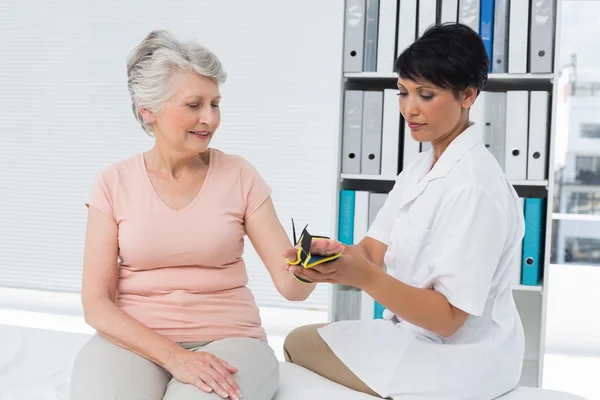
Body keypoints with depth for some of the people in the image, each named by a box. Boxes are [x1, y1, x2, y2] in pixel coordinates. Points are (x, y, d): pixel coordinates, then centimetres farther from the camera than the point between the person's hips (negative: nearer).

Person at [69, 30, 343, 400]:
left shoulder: (239, 175, 0)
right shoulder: (114, 184, 0)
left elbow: (289, 285, -5)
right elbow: (96, 304, -5)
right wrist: (173, 356, -19)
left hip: (227, 338, 0)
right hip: (132, 339, 1)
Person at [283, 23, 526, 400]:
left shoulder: (475, 188, -24)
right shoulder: (420, 170, 6)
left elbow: (448, 318, -25)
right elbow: (373, 248, -2)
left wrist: (364, 276, -37)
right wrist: (332, 259, -23)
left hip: (456, 358, -8)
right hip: (417, 333, 8)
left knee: (299, 345, 2)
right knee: (300, 338, 16)